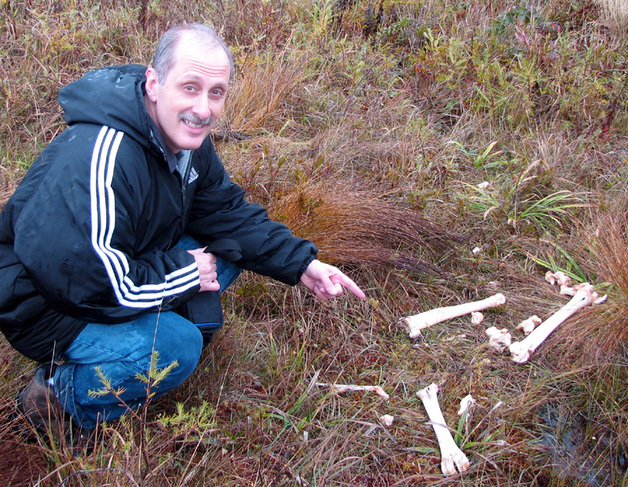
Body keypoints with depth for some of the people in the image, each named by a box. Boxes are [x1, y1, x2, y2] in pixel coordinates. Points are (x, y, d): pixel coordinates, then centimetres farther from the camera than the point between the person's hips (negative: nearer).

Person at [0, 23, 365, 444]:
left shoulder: (186, 137, -5)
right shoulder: (99, 160, -35)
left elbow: (228, 212, 3)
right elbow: (74, 277, -35)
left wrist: (301, 264, -7)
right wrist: (184, 273, -23)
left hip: (125, 267, 9)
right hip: (51, 309, -8)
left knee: (230, 249, 0)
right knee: (176, 347, -30)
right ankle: (60, 397, -5)